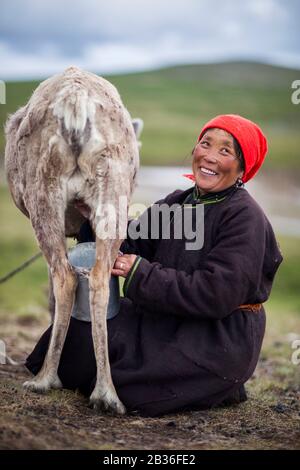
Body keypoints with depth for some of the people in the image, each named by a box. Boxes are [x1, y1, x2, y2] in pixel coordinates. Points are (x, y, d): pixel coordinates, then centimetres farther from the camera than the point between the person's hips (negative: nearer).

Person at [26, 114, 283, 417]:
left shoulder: (246, 217, -15)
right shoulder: (177, 203, 9)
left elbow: (217, 294, -22)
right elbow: (128, 247, 2)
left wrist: (141, 274, -20)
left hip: (221, 339, -7)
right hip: (170, 321, 7)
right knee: (80, 332, -5)